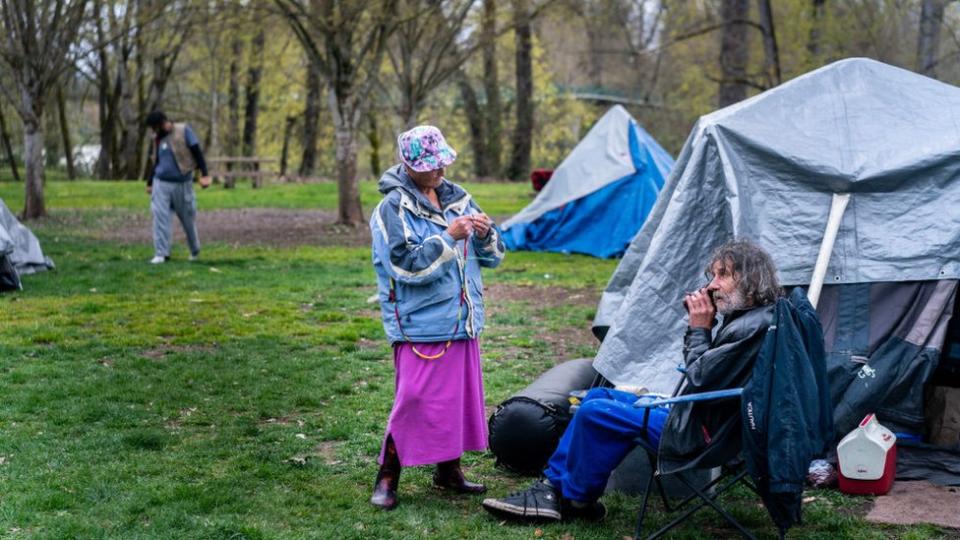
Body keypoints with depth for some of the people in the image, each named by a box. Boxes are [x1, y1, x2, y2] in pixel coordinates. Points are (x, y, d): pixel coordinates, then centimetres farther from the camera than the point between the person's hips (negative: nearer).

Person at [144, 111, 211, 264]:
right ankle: (161, 253, -7)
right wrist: (149, 182, 22)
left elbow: (197, 152, -9)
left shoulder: (184, 131, -5)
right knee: (159, 218, -9)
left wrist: (204, 174, -17)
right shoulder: (158, 139, 9)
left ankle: (195, 250, 29)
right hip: (161, 183, 3)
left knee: (188, 219, 9)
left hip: (182, 184, -3)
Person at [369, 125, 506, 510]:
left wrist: (485, 233, -9)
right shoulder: (393, 208, -10)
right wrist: (449, 237, -23)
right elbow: (407, 266, -20)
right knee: (415, 400, -7)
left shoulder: (457, 198, 10)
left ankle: (449, 469, 29)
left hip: (463, 323, 7)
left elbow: (493, 256, 13)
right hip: (421, 326, -7)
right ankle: (387, 477, 9)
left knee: (460, 396, 13)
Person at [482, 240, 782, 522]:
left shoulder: (754, 327, -22)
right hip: (694, 414, 11)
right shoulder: (742, 318, 10)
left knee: (595, 413, -12)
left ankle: (578, 500, 8)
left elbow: (700, 379, -23)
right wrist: (698, 325, 1)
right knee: (598, 396, 14)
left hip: (699, 433, -11)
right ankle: (553, 486, 11)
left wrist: (699, 329, -12)